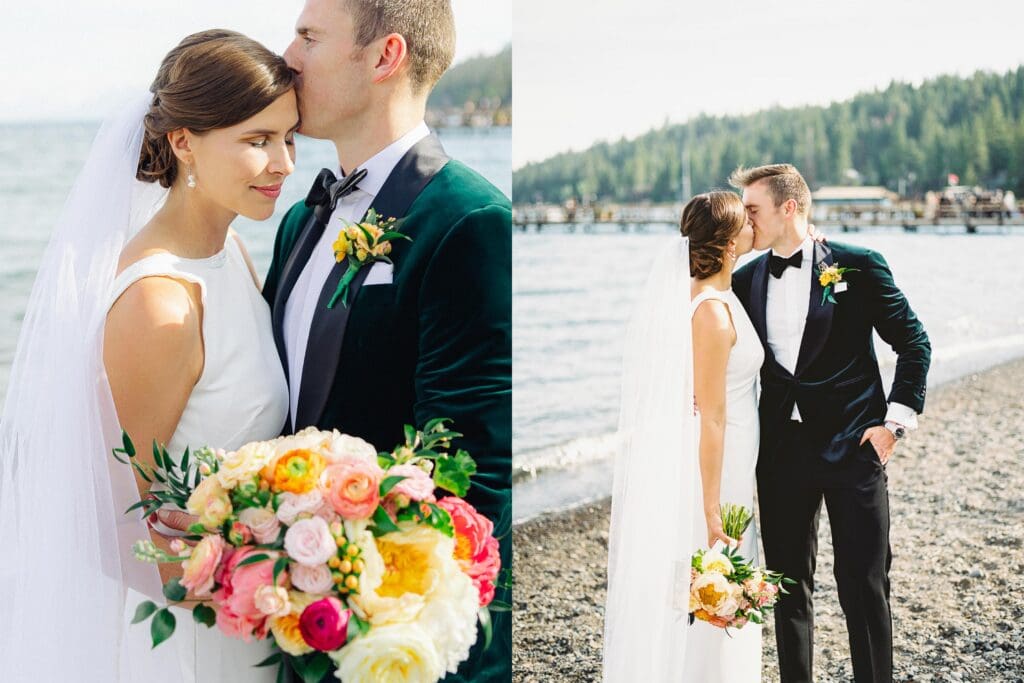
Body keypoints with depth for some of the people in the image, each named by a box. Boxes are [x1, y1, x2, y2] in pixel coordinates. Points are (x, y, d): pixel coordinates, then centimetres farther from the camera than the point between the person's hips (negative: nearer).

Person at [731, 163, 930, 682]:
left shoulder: (859, 267, -3)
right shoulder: (745, 281, 7)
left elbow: (914, 344, 1)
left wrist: (896, 421, -5)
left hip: (853, 447, -4)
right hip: (780, 451, 4)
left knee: (864, 587, 1)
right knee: (788, 586, 12)